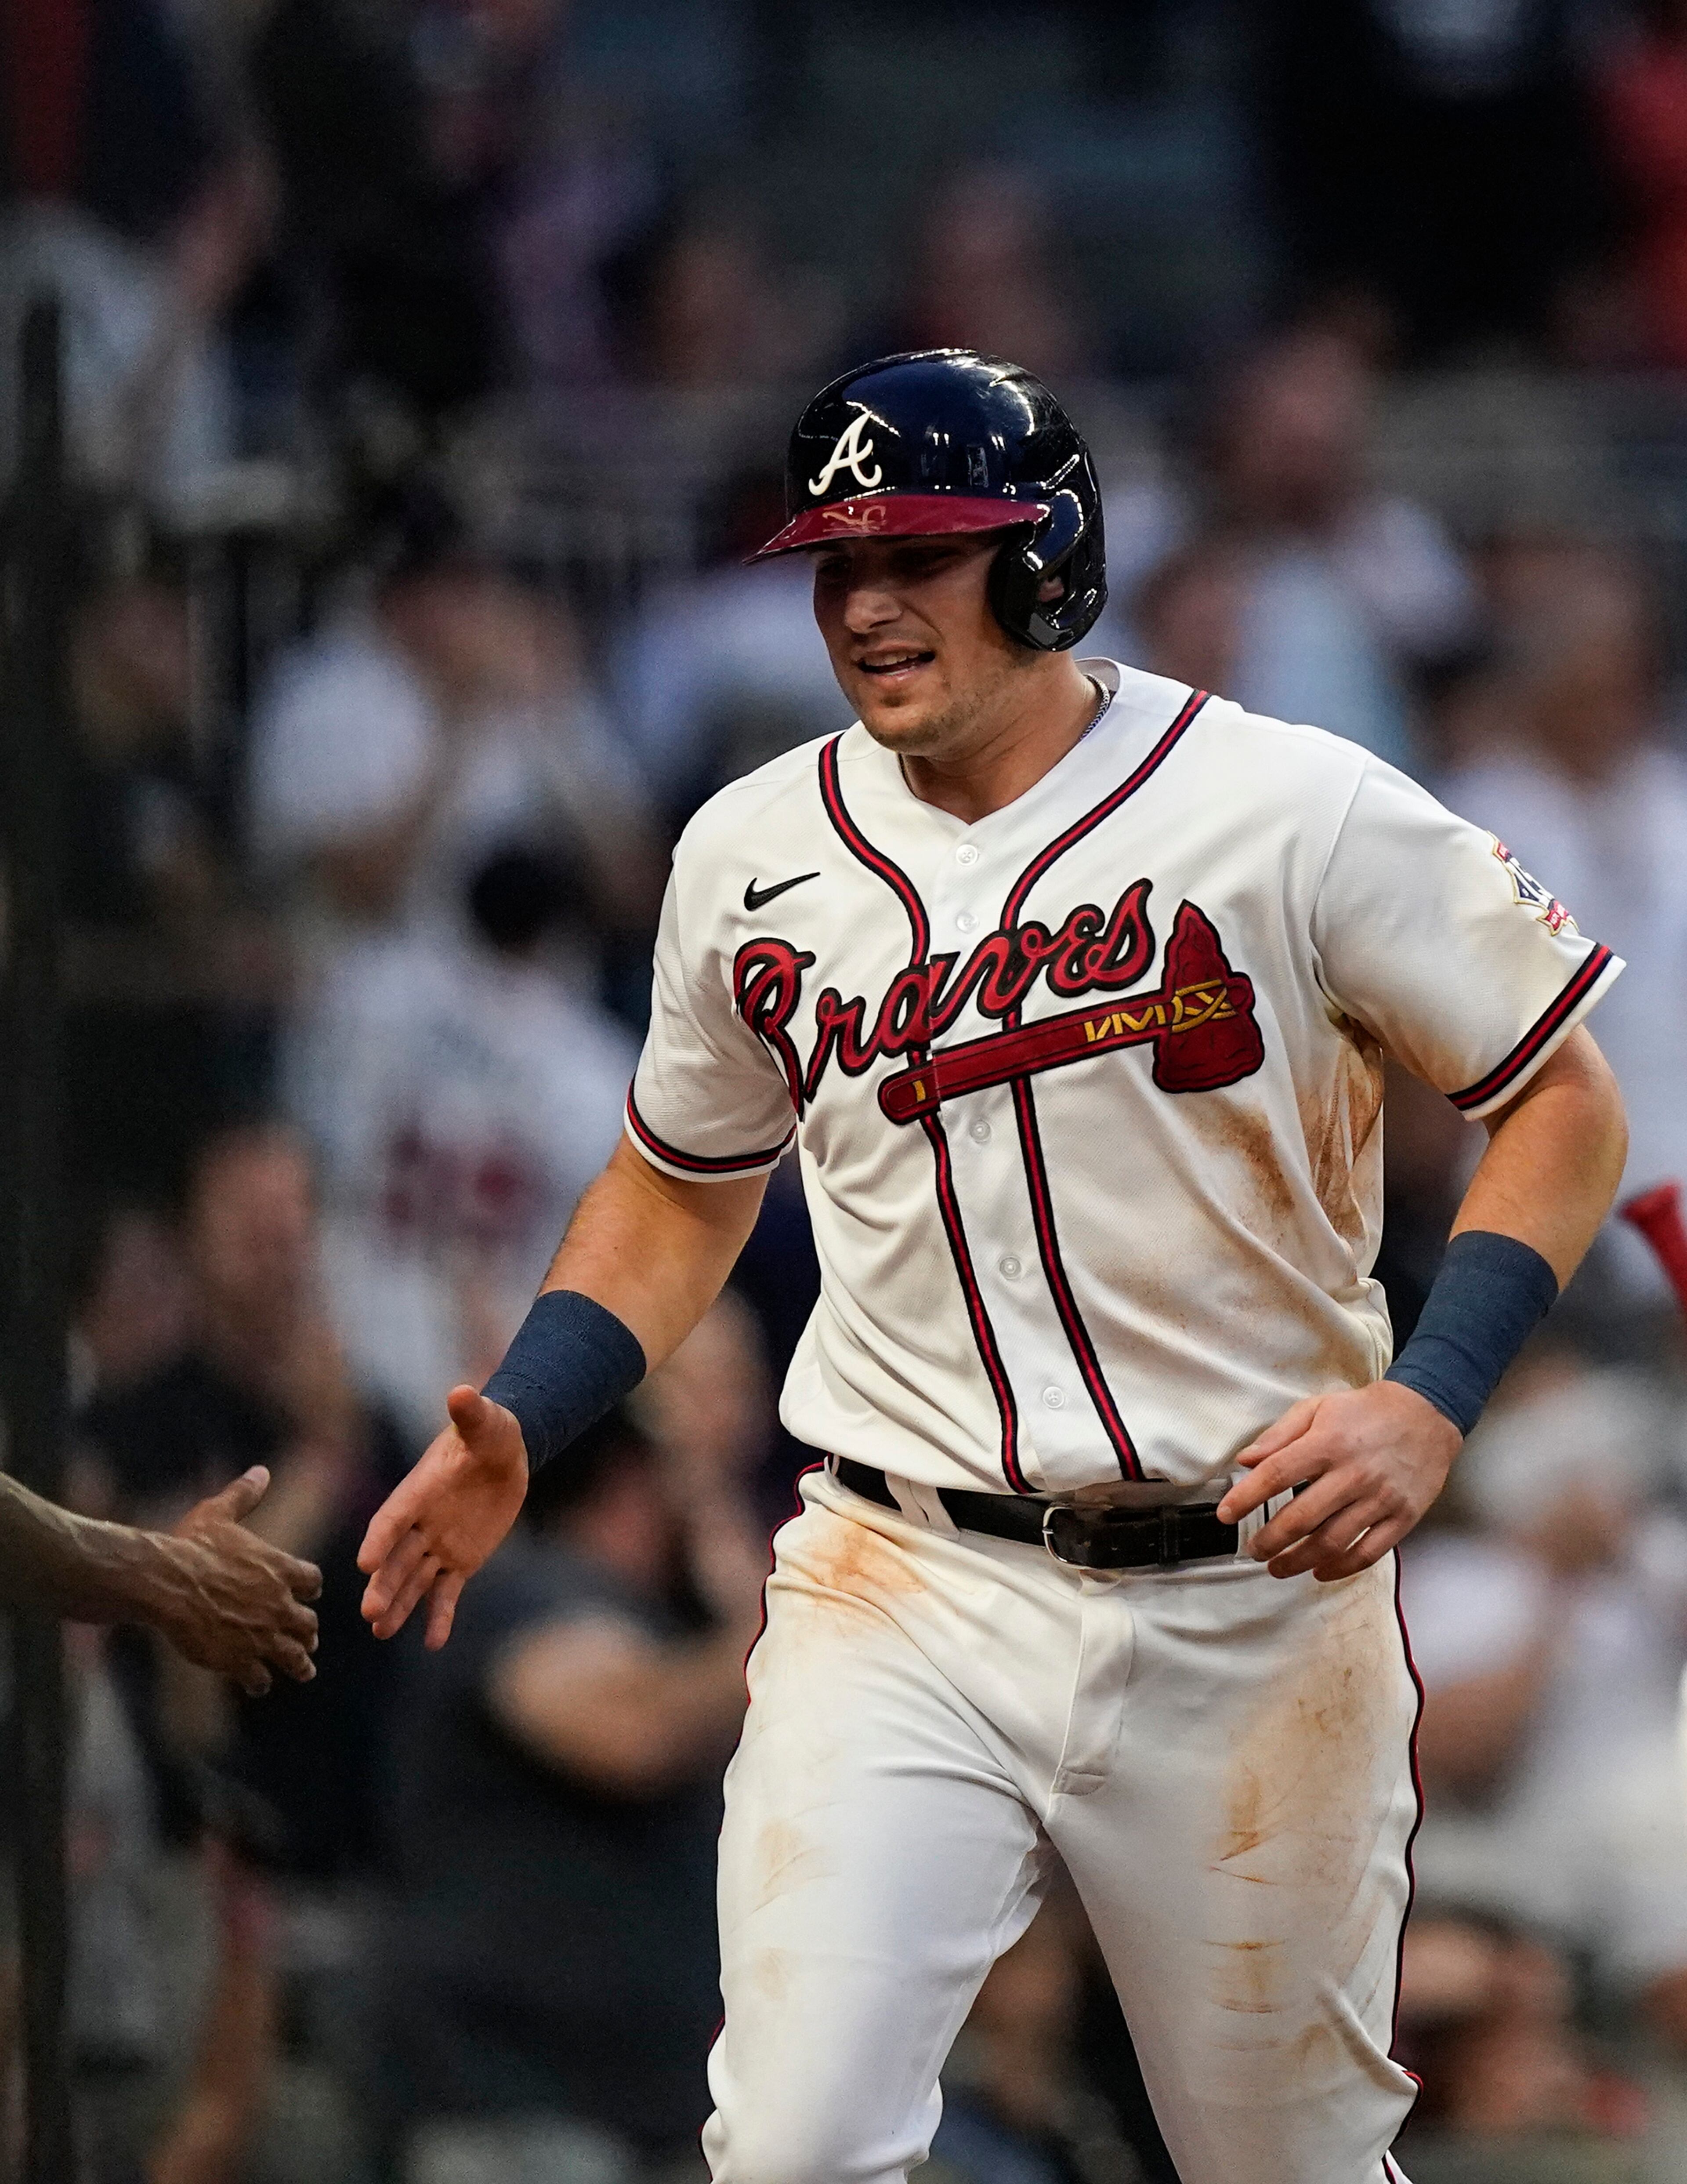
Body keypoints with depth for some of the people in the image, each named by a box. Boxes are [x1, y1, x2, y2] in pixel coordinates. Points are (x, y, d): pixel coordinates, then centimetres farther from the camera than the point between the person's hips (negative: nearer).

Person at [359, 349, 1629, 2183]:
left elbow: (1564, 1102, -2)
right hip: (904, 1595, 2)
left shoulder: (1294, 811, -8)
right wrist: (514, 1432, 5)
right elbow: (684, 1182, 21)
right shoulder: (752, 856, 5)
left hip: (1249, 1599, -2)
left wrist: (1428, 1404, -16)